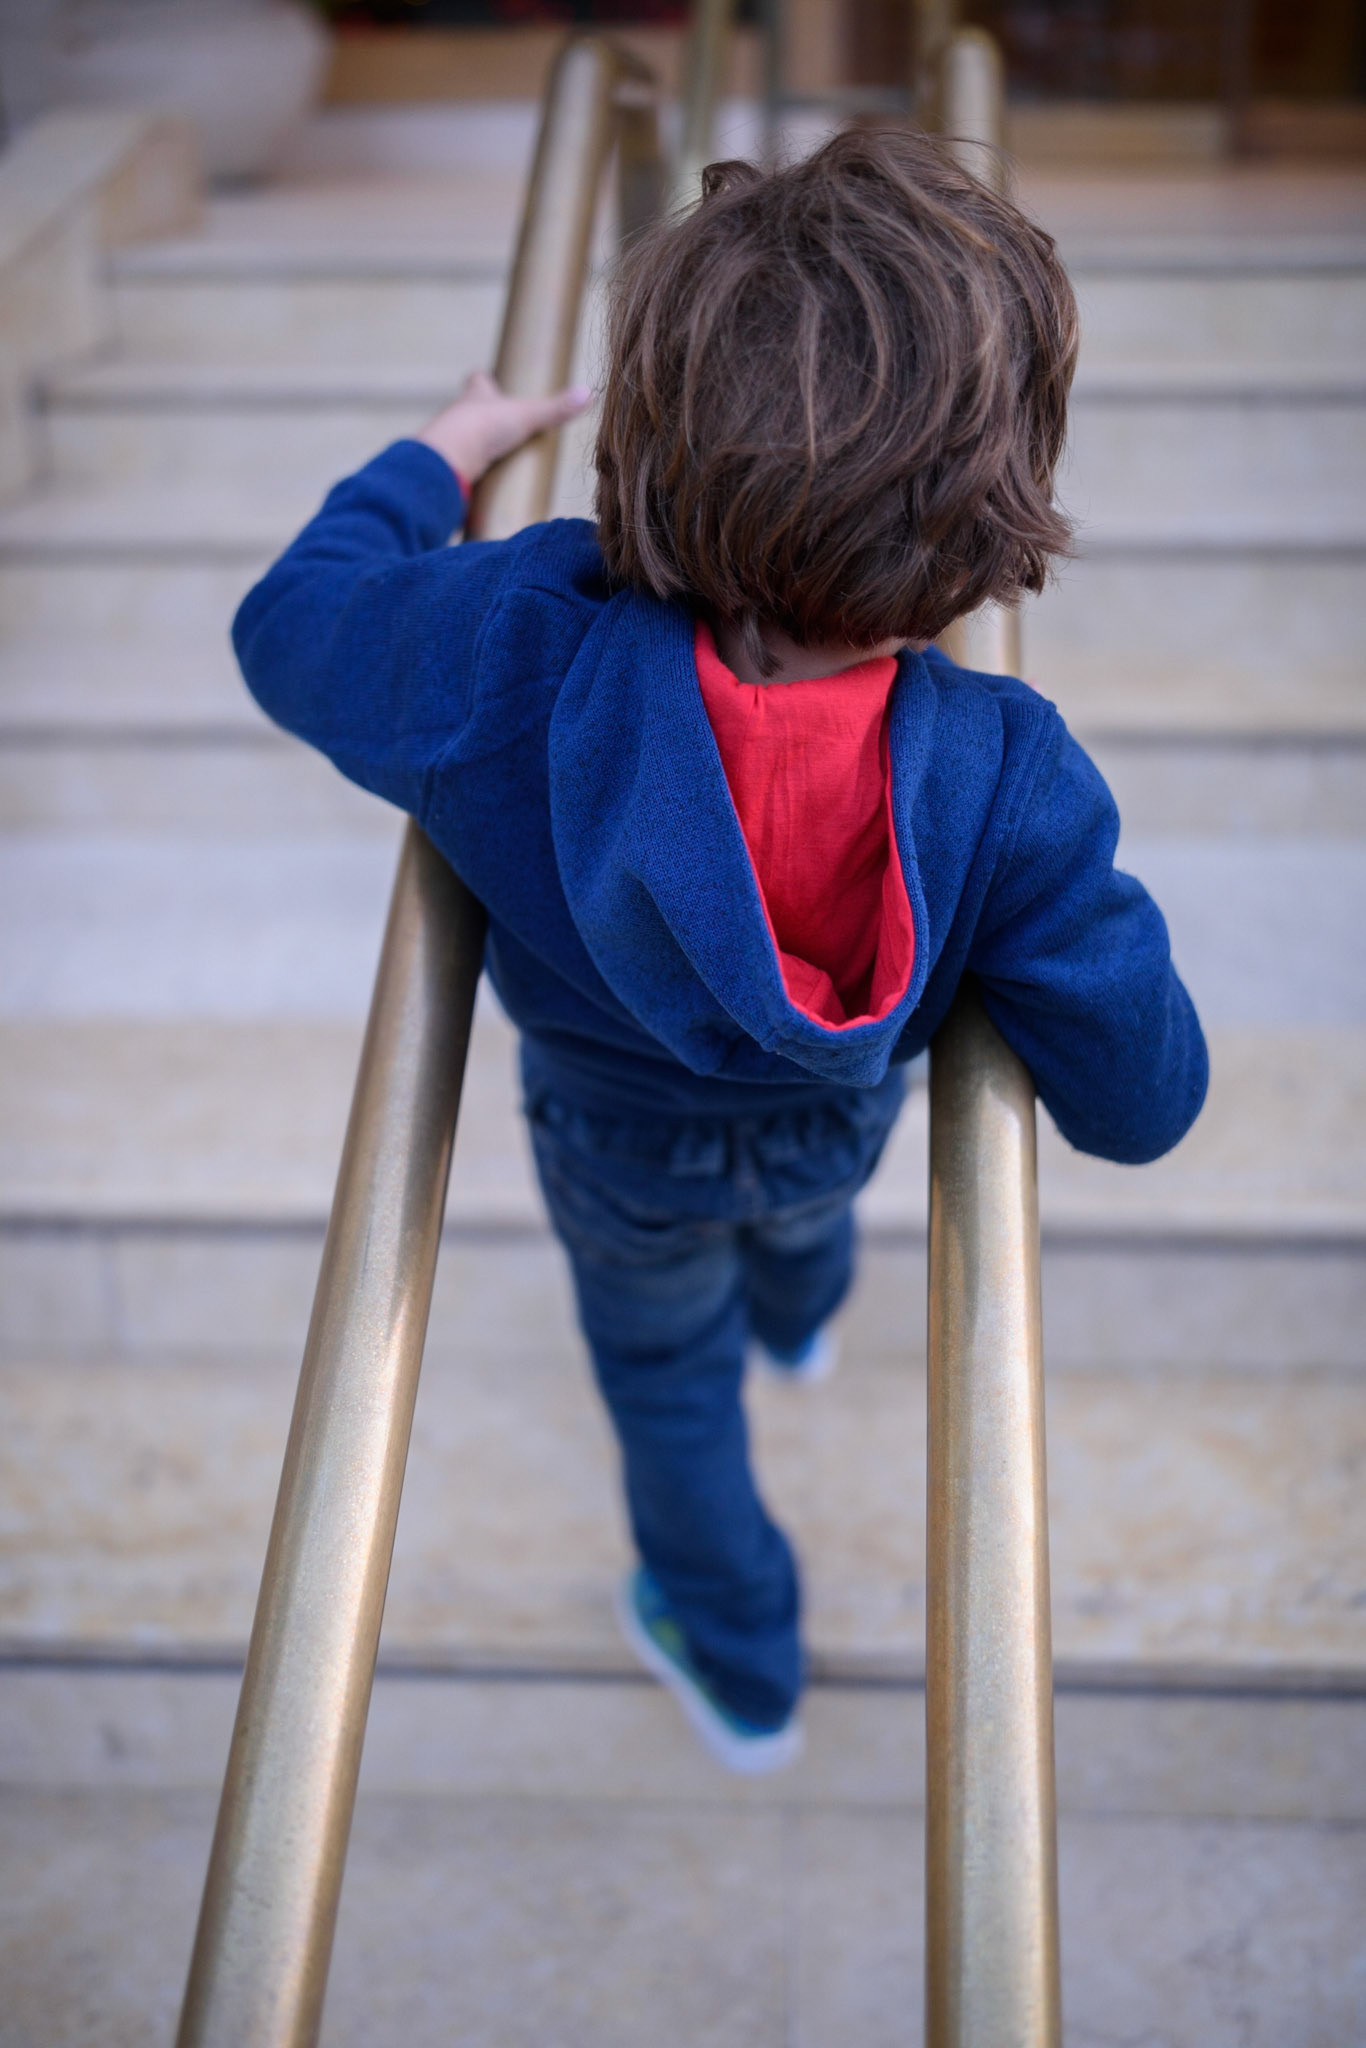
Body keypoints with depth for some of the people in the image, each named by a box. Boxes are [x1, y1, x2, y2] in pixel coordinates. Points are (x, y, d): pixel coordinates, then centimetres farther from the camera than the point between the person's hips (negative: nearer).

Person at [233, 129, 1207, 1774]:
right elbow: (1139, 1098, -30)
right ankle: (799, 1322, 80)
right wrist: (1074, 884, -14)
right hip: (841, 1117, 1)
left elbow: (294, 621, -22)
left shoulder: (511, 667, -45)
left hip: (622, 1146, -1)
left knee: (667, 1372, 31)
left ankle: (738, 1665, 58)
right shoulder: (1009, 787, -43)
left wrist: (442, 454, -6)